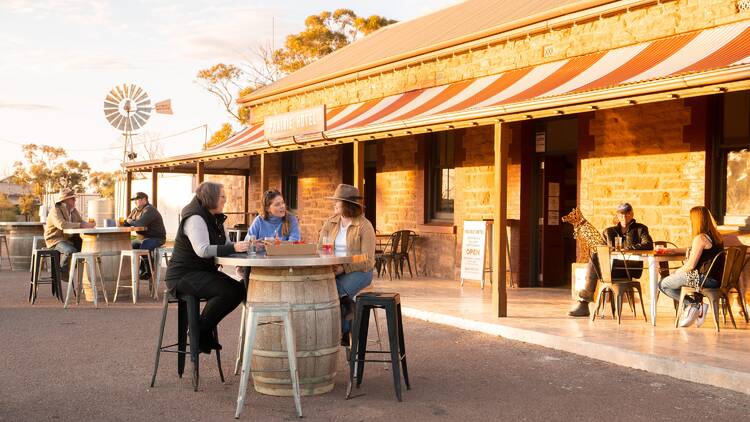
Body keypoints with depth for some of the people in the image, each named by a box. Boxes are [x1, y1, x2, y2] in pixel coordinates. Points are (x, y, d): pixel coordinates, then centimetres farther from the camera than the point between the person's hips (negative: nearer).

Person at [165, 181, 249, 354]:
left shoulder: (216, 218, 12)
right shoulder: (195, 218, -18)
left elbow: (225, 245, 9)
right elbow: (202, 250, -31)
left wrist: (243, 245, -11)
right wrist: (233, 248, -36)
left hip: (204, 272, 10)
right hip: (184, 275, -10)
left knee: (239, 290, -5)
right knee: (226, 291, -27)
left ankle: (205, 329, 6)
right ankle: (199, 331, -10)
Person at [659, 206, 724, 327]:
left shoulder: (700, 238, -15)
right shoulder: (715, 236, 13)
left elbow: (691, 265, -16)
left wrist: (677, 272, 1)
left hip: (705, 279, -9)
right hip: (716, 279, 9)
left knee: (663, 284, -1)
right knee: (675, 277, 28)